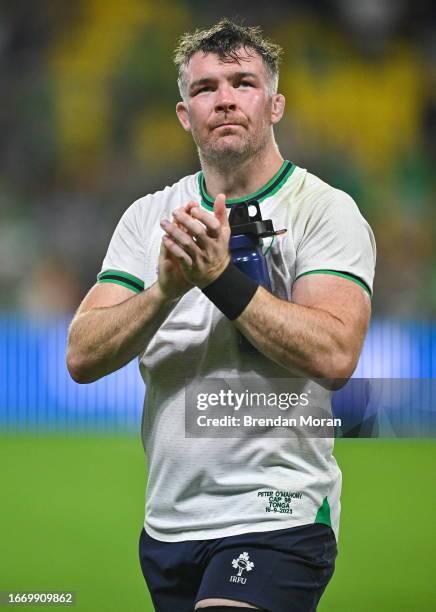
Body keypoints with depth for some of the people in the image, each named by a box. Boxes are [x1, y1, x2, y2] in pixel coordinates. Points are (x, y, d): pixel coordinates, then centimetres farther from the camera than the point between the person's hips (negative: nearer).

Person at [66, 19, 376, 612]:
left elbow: (334, 353, -19)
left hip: (277, 518, -5)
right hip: (167, 522, 6)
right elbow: (83, 357, 0)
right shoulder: (149, 216, 10)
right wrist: (166, 289, -16)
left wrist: (220, 277, -20)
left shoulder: (325, 211, -4)